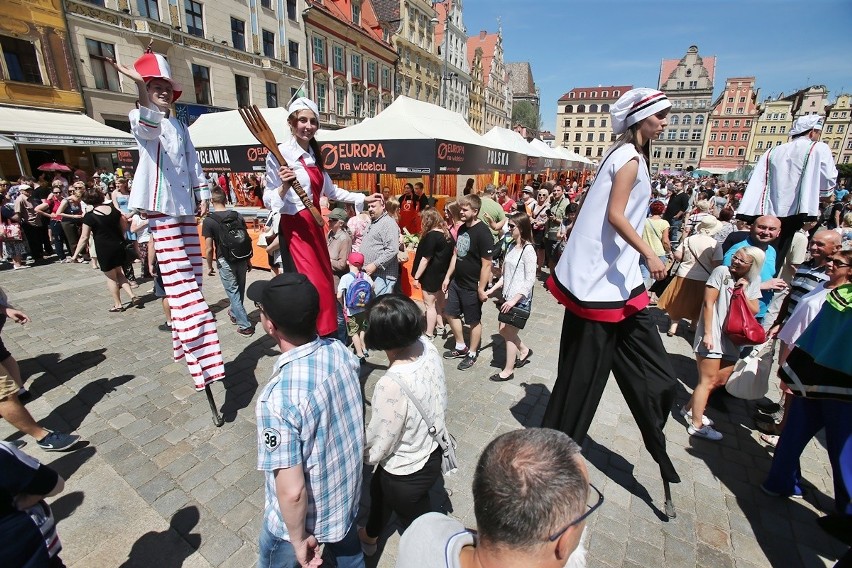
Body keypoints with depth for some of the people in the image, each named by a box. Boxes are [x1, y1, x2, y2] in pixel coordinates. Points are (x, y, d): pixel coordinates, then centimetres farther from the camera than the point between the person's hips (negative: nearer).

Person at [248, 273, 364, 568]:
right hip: (347, 491, 5)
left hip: (301, 514, -5)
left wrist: (298, 539, -11)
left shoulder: (279, 397, -38)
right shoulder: (340, 351, -18)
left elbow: (292, 491, -30)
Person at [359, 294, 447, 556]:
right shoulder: (428, 347, -20)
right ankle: (369, 537, 66)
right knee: (379, 490, 34)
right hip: (431, 450, 7)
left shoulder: (392, 385, -40)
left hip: (407, 471, -7)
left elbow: (377, 447, -23)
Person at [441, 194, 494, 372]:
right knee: (451, 313, 18)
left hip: (472, 286, -9)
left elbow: (486, 264, -21)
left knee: (474, 321, 9)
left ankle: (471, 354, 28)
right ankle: (460, 347, 36)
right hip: (456, 282, 9)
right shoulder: (462, 228, 5)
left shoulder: (483, 233, -21)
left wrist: (481, 289, -20)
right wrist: (448, 277, 12)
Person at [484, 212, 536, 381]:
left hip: (520, 299, -8)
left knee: (510, 334, 4)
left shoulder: (528, 249, -17)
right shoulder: (512, 246, 7)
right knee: (503, 330, 18)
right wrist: (492, 289, 7)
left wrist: (514, 300, -23)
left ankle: (508, 371, 21)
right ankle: (524, 351, 42)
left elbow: (530, 280, -19)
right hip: (508, 296, 8)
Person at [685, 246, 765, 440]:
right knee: (708, 381, -3)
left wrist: (743, 293, -10)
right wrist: (707, 333, -17)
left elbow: (754, 311, 6)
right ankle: (696, 425, 7)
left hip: (732, 338, 7)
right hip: (712, 336, -7)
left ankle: (690, 408, 29)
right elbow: (708, 303, -13)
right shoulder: (722, 272, -9)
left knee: (721, 380, 14)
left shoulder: (753, 282, 9)